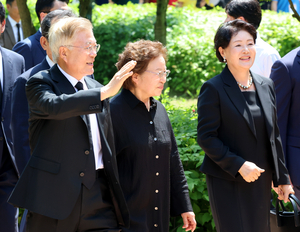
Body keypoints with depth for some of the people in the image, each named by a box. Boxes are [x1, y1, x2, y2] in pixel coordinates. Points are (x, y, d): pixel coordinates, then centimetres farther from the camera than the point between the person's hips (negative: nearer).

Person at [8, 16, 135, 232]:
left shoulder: (95, 88, 16)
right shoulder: (40, 83, -3)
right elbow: (55, 106, -28)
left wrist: (116, 194, 17)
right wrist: (105, 92, -30)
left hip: (99, 194, 5)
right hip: (55, 195, -5)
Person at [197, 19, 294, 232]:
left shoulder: (266, 86, 9)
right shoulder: (213, 89, -9)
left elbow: (274, 135, 14)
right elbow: (206, 137, -13)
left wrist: (282, 178, 13)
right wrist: (239, 165, -20)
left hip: (260, 182, 6)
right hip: (228, 182, -6)